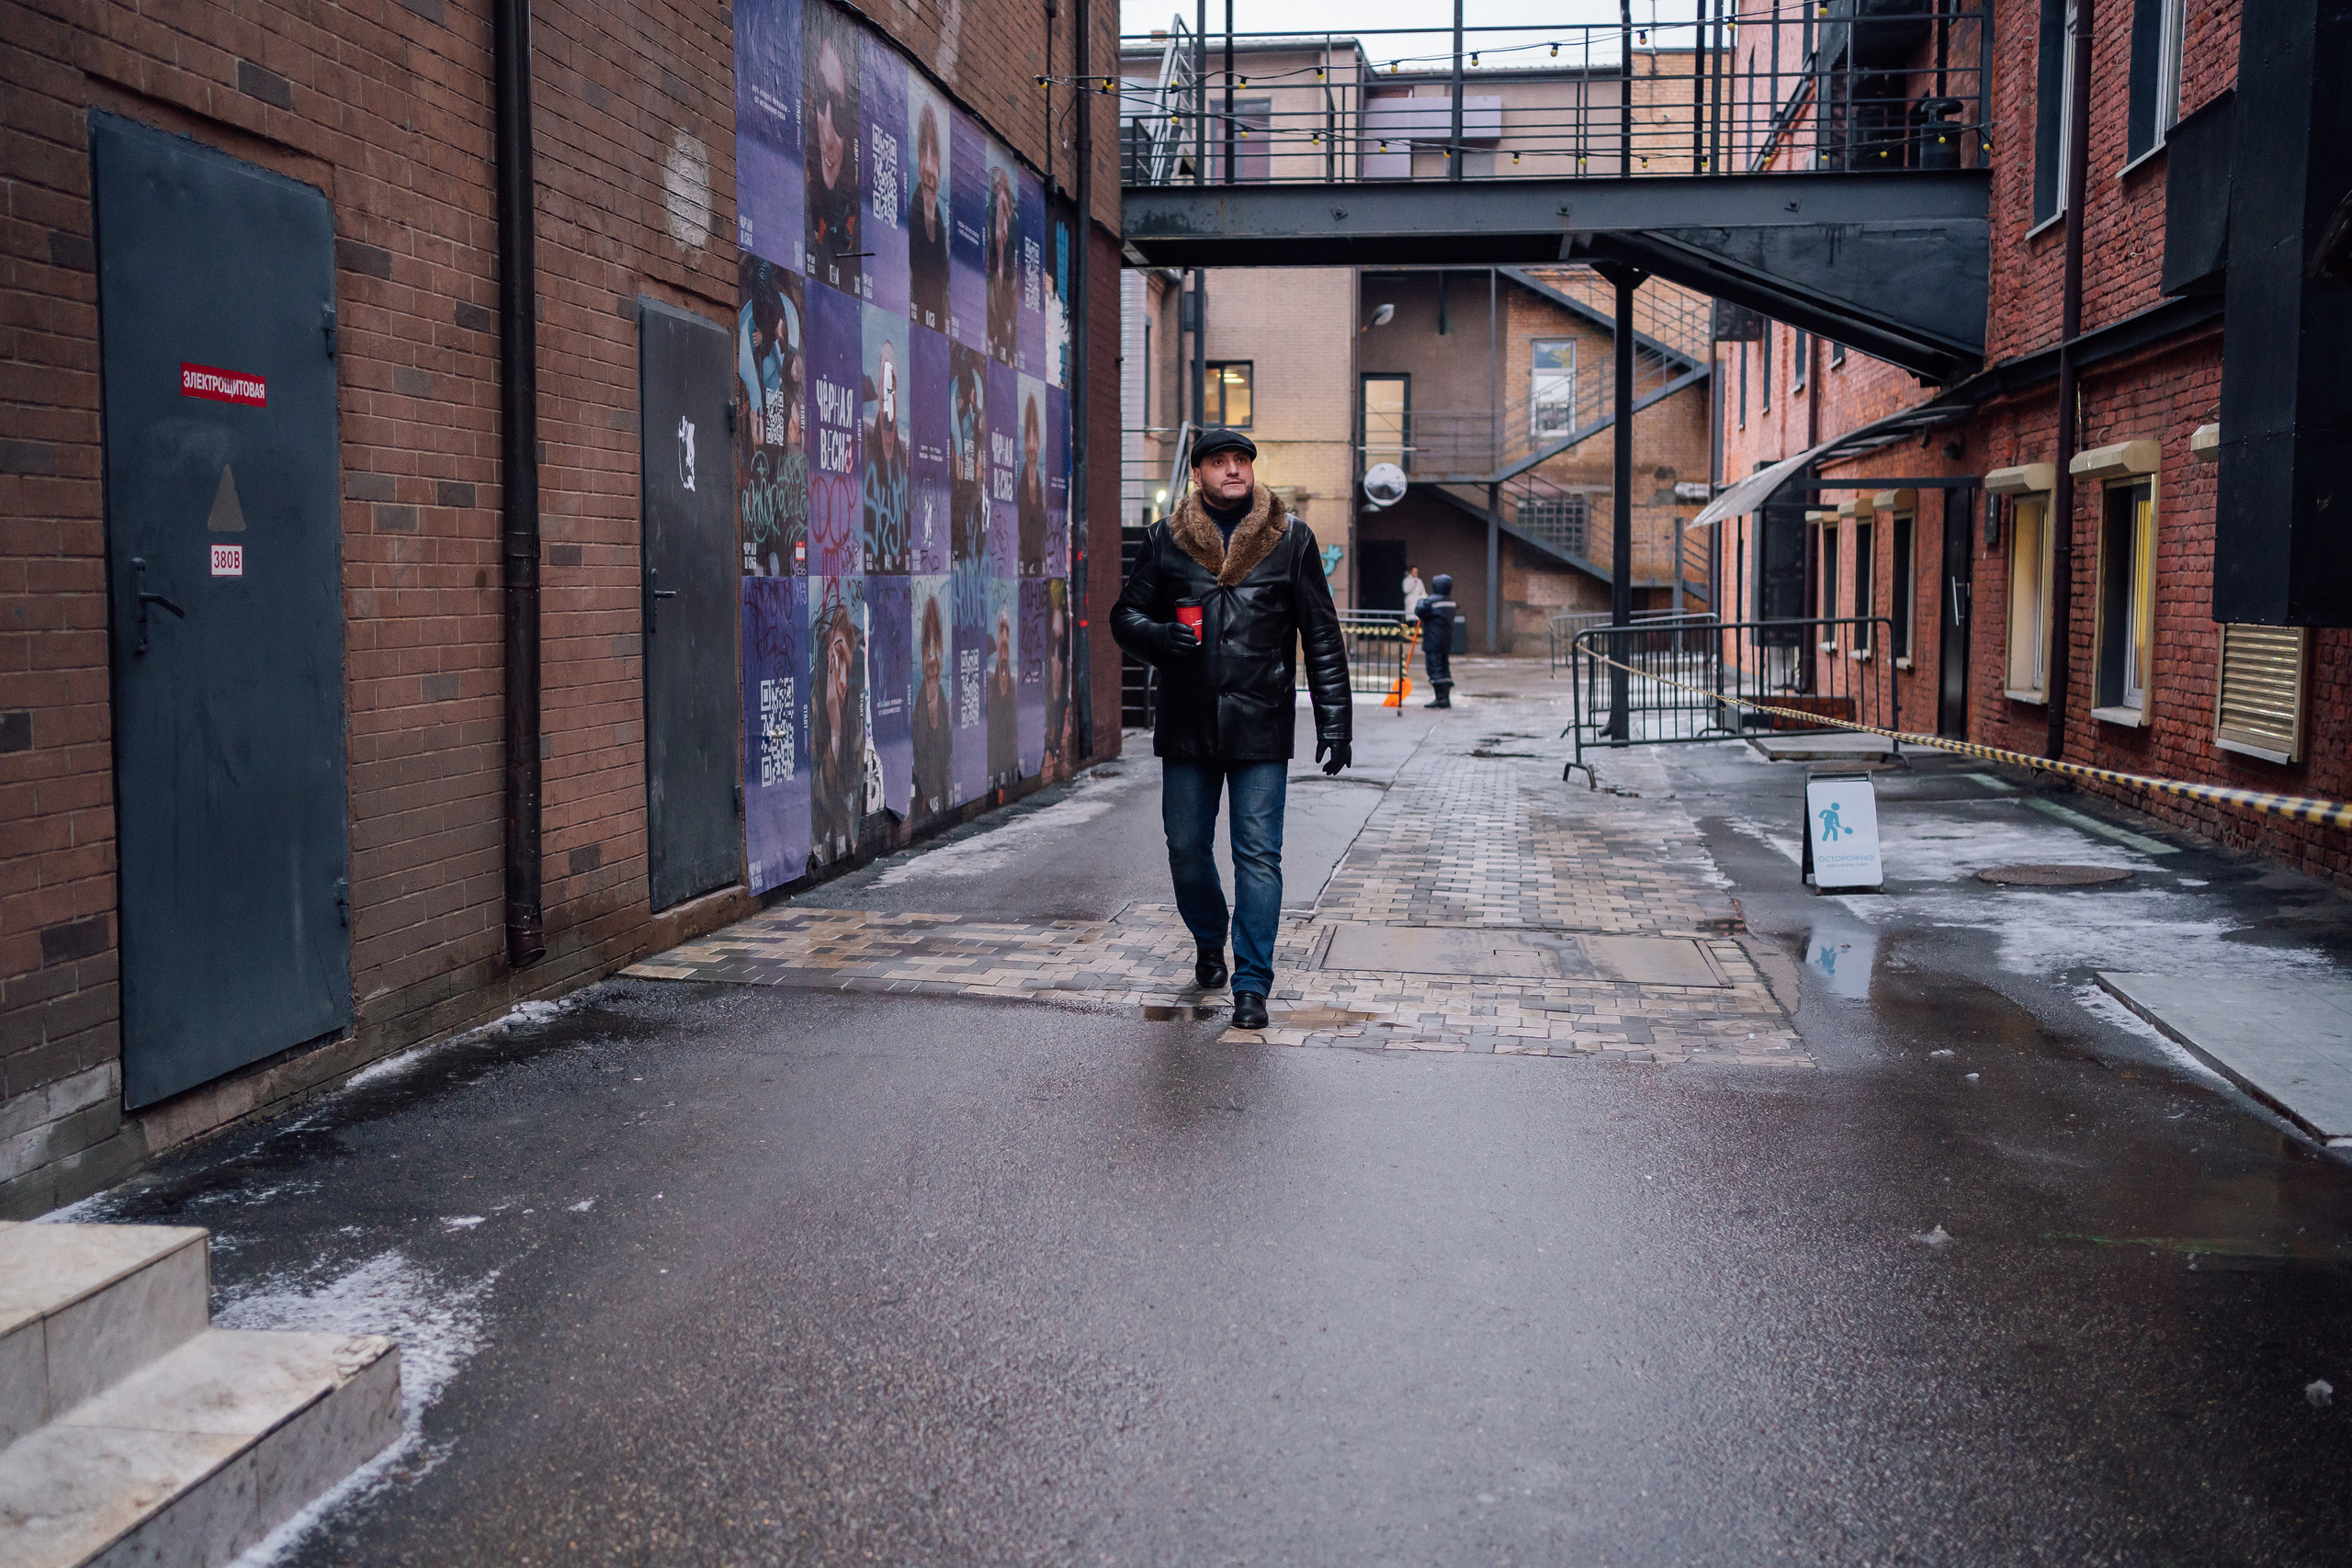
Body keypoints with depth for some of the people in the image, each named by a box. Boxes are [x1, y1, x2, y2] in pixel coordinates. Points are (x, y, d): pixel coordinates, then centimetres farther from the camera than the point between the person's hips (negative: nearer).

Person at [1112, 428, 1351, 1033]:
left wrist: (1334, 721, -2)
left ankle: (1253, 983, 2)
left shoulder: (1290, 539, 4)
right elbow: (1126, 614, 11)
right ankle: (1208, 940, 38)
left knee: (1258, 854, -4)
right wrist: (1161, 637, -13)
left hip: (1262, 726, -2)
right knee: (1186, 847, 10)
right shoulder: (1164, 539, 7)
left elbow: (1322, 635, 4)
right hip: (1188, 726, 2)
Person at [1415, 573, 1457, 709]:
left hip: (1434, 642, -8)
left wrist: (1420, 602, 5)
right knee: (1444, 668, 12)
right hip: (1447, 641, 8)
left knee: (1435, 668, -5)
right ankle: (1446, 698, 13)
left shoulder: (1432, 600, -15)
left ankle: (1441, 698, -8)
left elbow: (1420, 612, -14)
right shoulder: (1450, 601, 11)